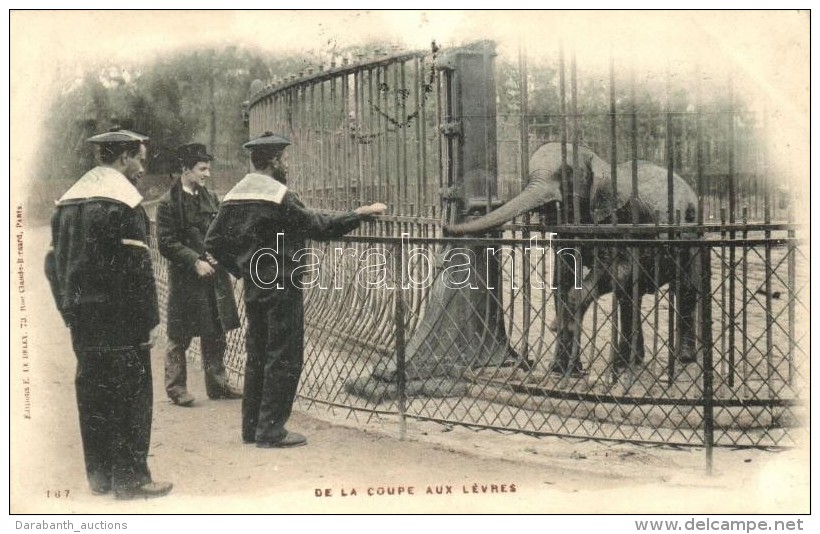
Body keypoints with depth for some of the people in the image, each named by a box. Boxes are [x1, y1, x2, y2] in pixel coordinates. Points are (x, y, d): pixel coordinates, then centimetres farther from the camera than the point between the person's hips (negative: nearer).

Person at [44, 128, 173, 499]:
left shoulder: (69, 199, 15)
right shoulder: (123, 200, -11)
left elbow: (55, 261, 16)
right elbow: (135, 267, -17)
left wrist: (69, 309, 18)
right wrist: (147, 319, -13)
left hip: (83, 318, 8)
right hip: (119, 318, -8)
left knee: (93, 395, 12)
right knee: (131, 395, -1)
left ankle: (100, 475, 20)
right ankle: (130, 478, 2)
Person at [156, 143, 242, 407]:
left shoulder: (210, 198, 10)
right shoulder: (168, 203, -9)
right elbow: (166, 243, -12)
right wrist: (196, 261, -17)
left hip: (214, 277, 6)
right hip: (185, 280, -6)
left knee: (215, 335, 12)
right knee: (180, 338, 3)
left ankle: (217, 385, 23)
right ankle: (176, 389, 14)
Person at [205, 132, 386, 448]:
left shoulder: (234, 196, 8)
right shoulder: (278, 195, -15)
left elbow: (214, 241, 8)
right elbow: (319, 228, -17)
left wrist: (241, 269, 14)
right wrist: (361, 214, -10)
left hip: (253, 288, 8)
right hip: (282, 288, -8)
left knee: (257, 355, 15)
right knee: (284, 357, 0)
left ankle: (252, 426, 20)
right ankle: (271, 430, 3)